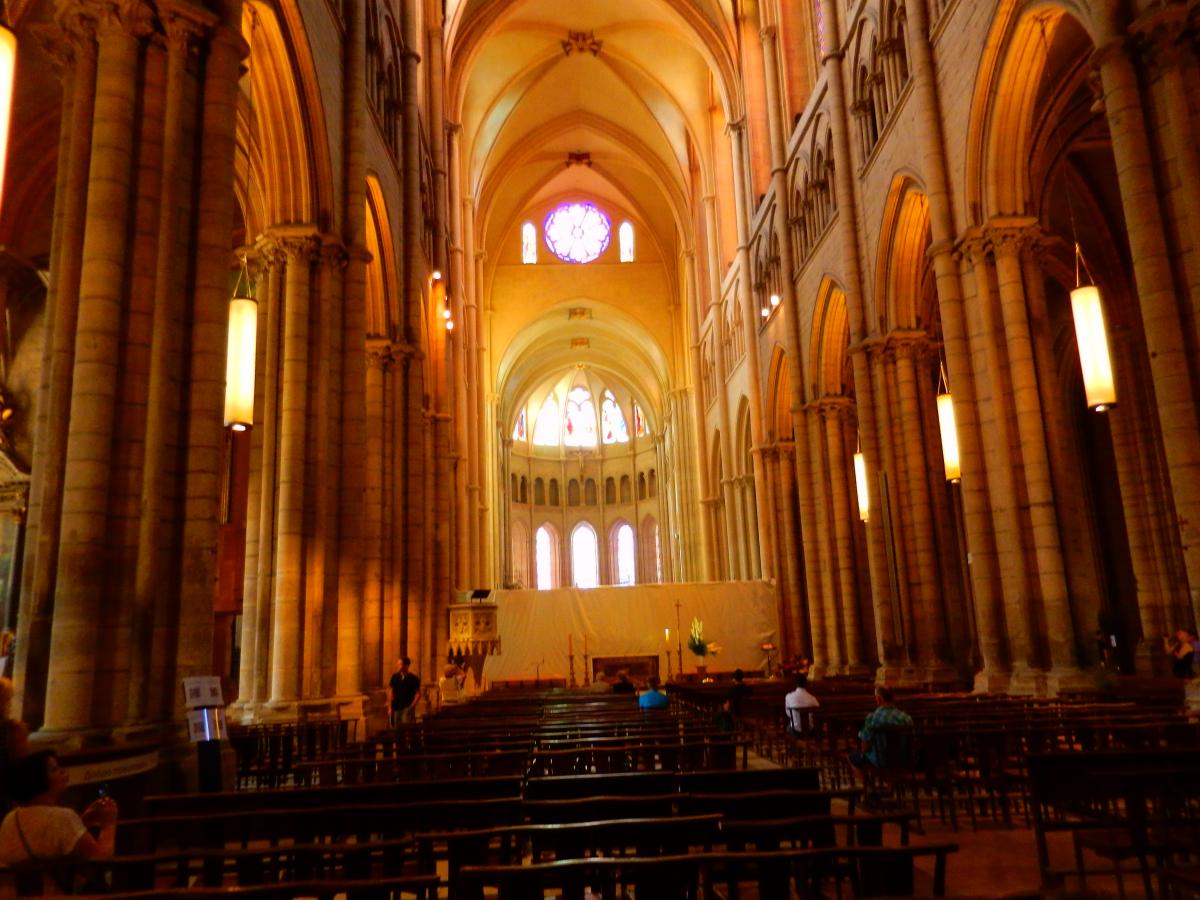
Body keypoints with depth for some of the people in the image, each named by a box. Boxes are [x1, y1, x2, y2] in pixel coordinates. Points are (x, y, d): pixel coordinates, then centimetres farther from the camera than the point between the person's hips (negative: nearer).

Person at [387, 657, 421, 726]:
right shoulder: (394, 677, 4)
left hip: (407, 708, -4)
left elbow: (418, 693, -2)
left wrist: (412, 705, -11)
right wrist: (390, 704, 4)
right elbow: (390, 690, 11)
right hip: (396, 708, 4)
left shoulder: (413, 678, -5)